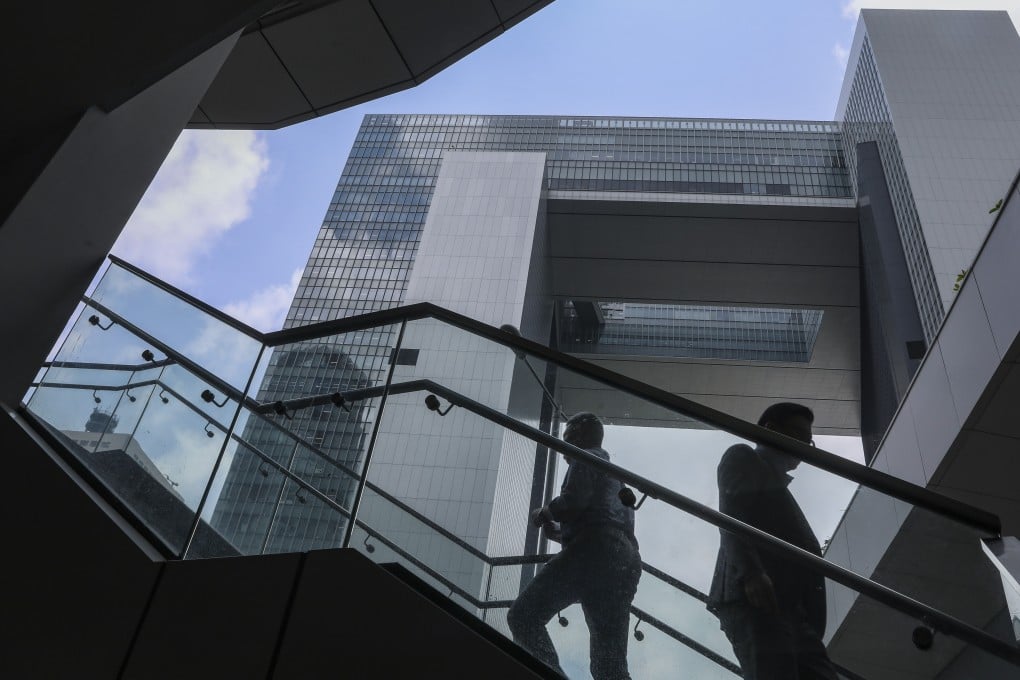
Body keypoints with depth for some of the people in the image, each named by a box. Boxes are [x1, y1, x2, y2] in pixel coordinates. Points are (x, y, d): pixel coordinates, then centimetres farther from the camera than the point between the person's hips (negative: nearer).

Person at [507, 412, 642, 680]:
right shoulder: (615, 472, 38)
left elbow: (574, 500, -8)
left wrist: (543, 513, 9)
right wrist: (561, 533, 31)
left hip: (593, 553, -8)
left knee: (523, 616, -13)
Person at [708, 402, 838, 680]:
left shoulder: (775, 482, 37)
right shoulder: (742, 457, 14)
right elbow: (730, 515, -4)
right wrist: (751, 573, -21)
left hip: (789, 605, 8)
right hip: (753, 596, -8)